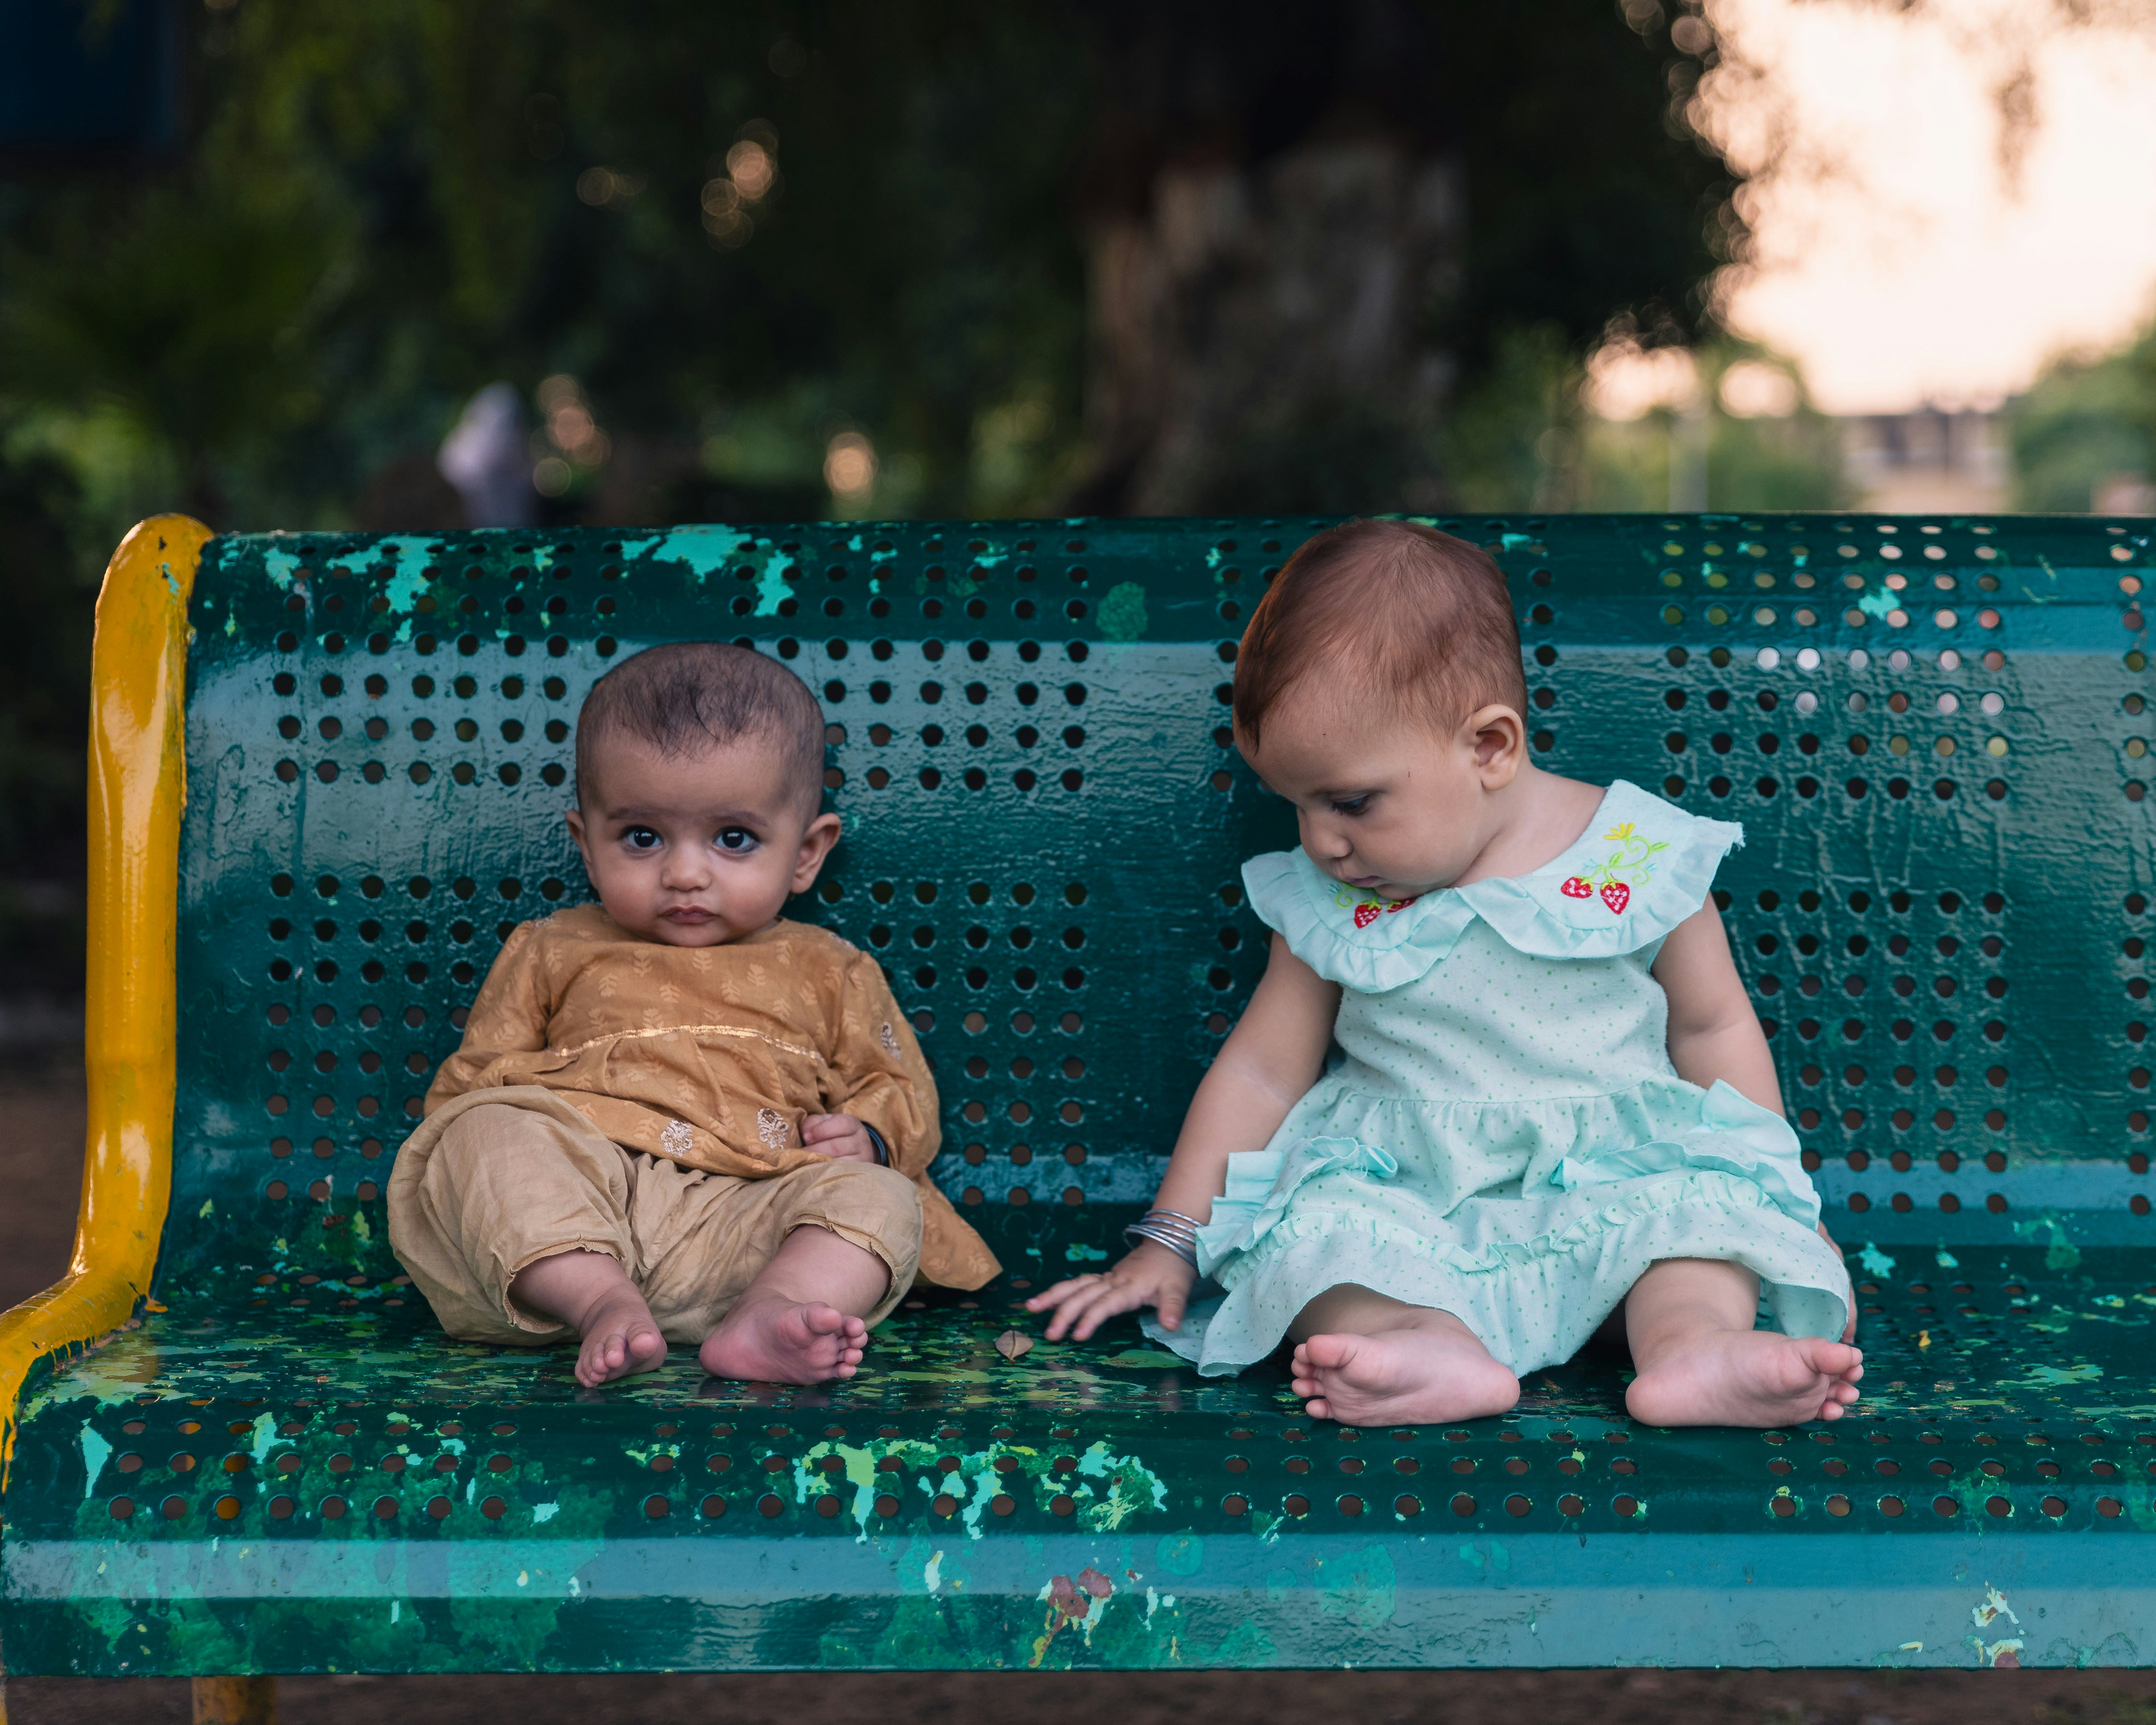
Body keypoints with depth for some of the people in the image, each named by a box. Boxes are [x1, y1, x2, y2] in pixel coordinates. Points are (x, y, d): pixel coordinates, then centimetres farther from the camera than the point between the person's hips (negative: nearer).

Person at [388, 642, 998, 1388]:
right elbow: (471, 1077, 22)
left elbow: (898, 1088, 24)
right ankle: (600, 1303, -42)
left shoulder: (828, 974, 23)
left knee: (883, 1199, -24)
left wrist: (868, 1137, -1)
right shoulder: (552, 952, 23)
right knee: (486, 1134, -26)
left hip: (737, 1228, 0)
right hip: (569, 1212, 0)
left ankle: (767, 1315, -51)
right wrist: (495, 1129, -2)